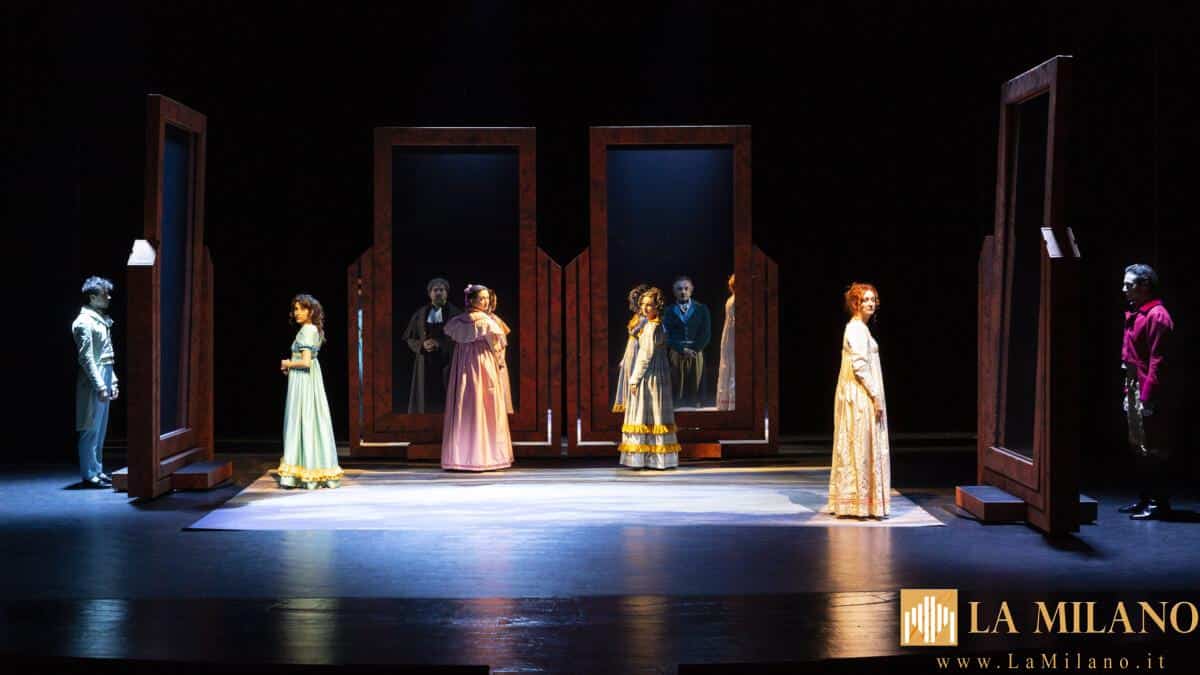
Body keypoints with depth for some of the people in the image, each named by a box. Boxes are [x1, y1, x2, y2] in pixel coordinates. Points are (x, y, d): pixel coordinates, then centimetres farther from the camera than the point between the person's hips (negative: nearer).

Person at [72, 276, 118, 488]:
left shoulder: (102, 321, 15)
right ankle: (89, 474, 0)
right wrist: (100, 386, -19)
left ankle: (97, 470, 19)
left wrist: (113, 381, 17)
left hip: (104, 379, 9)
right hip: (93, 383, -9)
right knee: (91, 430, -4)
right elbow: (86, 359, -17)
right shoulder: (84, 322, -13)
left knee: (100, 429, 13)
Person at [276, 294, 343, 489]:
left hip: (303, 382, -9)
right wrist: (290, 366, 11)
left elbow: (306, 361, -22)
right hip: (311, 379, 9)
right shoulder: (314, 330, 14)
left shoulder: (306, 330, -14)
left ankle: (306, 475, -3)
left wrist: (288, 364, -7)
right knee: (312, 421, 9)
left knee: (302, 421, -5)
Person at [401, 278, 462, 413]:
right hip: (425, 365, 2)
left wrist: (440, 344, -17)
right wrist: (422, 345, -11)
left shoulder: (455, 313, 3)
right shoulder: (420, 314, 10)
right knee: (425, 404, -4)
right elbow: (410, 338, 10)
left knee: (447, 403, -8)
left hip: (447, 364, -2)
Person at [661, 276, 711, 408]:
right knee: (677, 391, -5)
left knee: (694, 390, -1)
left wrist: (694, 350, -8)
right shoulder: (669, 312, 9)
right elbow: (667, 336, 1)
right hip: (676, 354, 0)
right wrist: (682, 350, -11)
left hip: (696, 353, 0)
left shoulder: (701, 309, 9)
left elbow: (706, 334, 3)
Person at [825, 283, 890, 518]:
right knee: (862, 446, -7)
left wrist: (875, 396, 20)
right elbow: (860, 366, -20)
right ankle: (861, 503, -3)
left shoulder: (858, 328, 17)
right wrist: (876, 396, -18)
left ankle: (849, 501, 15)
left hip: (858, 396, 10)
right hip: (861, 396, -10)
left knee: (854, 447, 11)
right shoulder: (857, 329, -14)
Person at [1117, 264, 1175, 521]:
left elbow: (1157, 362, -18)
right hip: (1135, 389, 10)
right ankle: (1145, 499, 22)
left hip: (1150, 393, -10)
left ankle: (1159, 504, -1)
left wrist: (1147, 397, -21)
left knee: (1152, 450, -6)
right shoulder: (1135, 315, 15)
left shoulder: (1157, 316, -14)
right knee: (1138, 447, 14)